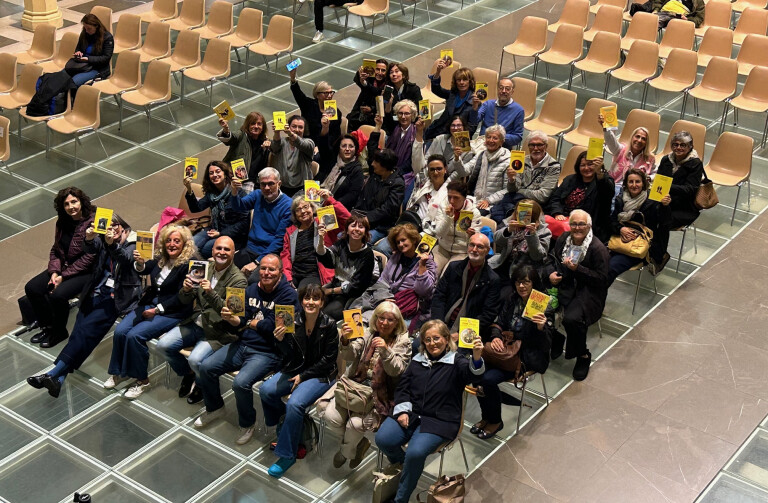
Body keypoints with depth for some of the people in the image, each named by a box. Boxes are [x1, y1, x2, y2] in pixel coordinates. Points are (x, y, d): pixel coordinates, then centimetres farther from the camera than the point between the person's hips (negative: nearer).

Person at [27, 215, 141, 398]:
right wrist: (88, 239, -30)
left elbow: (126, 258, -17)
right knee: (80, 330, -16)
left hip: (117, 296, -5)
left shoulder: (133, 243, 4)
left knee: (88, 328, -22)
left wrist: (112, 244, -37)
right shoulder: (103, 240, 16)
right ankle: (59, 378, -29)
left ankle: (53, 374, -27)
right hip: (98, 292, 5)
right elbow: (91, 248, -6)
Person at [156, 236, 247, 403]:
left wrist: (211, 293, -31)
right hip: (196, 323, 6)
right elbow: (185, 301, 11)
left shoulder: (238, 280, -11)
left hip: (218, 332, -6)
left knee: (195, 360, -27)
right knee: (163, 345, -8)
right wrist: (186, 290, -13)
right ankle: (188, 374, 19)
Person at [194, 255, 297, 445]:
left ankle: (247, 424, 1)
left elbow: (271, 326, -18)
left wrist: (249, 322, -2)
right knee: (206, 367, -3)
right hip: (242, 344, 7)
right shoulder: (252, 289, 9)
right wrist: (231, 318, -18)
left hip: (267, 352, -7)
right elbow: (241, 321, 5)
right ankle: (215, 408, 24)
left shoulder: (288, 294, -12)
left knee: (241, 382, -28)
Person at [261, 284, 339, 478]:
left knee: (295, 403, -29)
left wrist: (303, 376, -11)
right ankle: (283, 422, 11)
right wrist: (280, 340, -23)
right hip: (295, 369, 4)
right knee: (265, 390, -21)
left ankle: (286, 455, -16)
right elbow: (290, 355, -2)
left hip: (320, 374, -4)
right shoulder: (294, 320, -3)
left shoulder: (329, 325, -10)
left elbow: (328, 359, -7)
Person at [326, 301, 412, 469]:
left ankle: (345, 452, 10)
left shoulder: (403, 341, 0)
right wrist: (346, 341, -25)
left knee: (356, 424, -25)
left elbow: (397, 370, -12)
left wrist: (386, 350, -28)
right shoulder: (368, 335, 8)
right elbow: (349, 356, -3)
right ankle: (359, 442, 11)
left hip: (381, 395, -4)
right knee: (331, 417, -17)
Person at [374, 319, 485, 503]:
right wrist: (402, 410, -3)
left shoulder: (456, 363, 0)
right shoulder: (417, 361, 15)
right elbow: (402, 387, 16)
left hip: (439, 421, -4)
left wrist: (477, 357, -45)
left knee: (415, 453, -29)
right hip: (410, 414, 5)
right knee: (382, 439, -22)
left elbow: (473, 374, -22)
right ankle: (402, 464, 13)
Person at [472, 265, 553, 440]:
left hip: (529, 358, -6)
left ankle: (495, 422, 1)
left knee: (488, 378, -24)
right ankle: (486, 417, 3)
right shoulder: (512, 300, 5)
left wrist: (542, 327, -35)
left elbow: (546, 344, -14)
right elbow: (499, 323, 13)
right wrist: (496, 337, -10)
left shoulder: (544, 307, -12)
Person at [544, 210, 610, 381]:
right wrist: (550, 273, -4)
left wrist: (577, 269, -22)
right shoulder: (564, 239, 9)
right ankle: (555, 340, 11)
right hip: (562, 285, 6)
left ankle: (582, 355, -5)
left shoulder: (598, 248, -11)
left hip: (588, 291, -6)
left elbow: (601, 278, -13)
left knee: (571, 319, -33)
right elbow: (551, 261, 19)